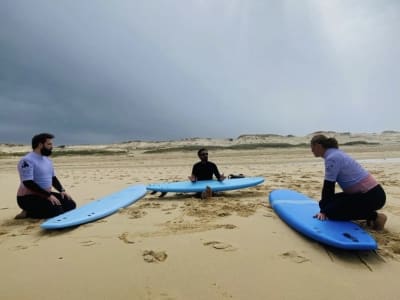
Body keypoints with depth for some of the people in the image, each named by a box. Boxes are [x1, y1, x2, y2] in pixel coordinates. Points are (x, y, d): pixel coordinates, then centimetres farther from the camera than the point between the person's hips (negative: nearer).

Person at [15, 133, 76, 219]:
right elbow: (28, 183, -25)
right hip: (28, 198, -9)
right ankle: (28, 213, -3)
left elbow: (53, 178, 17)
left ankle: (35, 210, 6)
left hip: (45, 195, 9)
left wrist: (62, 190, 1)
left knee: (71, 204, 0)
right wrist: (48, 195, -26)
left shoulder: (47, 160, 11)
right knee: (57, 211, -25)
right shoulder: (27, 161, -17)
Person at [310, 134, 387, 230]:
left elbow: (328, 187, -17)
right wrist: (324, 205, 18)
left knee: (331, 211, -9)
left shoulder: (332, 158, -21)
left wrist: (323, 211, -8)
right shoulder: (336, 153, 8)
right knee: (330, 202, 11)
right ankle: (369, 213, 11)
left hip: (372, 196, -9)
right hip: (369, 193, 9)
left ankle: (374, 217, -2)